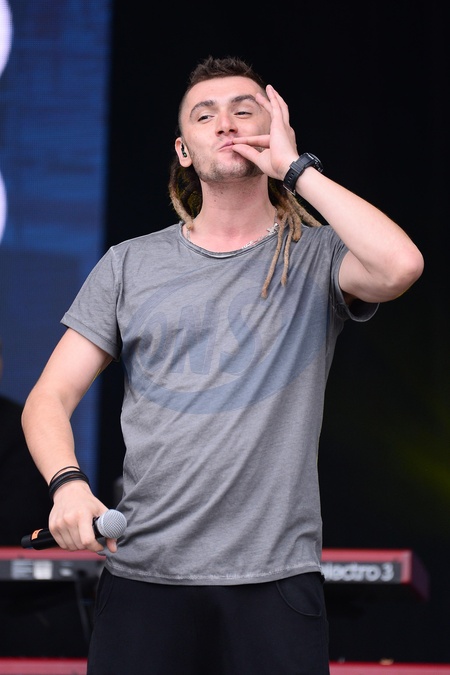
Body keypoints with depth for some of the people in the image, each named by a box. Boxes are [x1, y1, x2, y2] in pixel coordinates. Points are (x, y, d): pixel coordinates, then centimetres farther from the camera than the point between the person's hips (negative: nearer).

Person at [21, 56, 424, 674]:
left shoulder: (317, 256, 4)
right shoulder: (130, 264, 10)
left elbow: (400, 266, -20)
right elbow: (50, 399, 9)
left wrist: (295, 167, -8)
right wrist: (67, 483, -12)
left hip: (276, 577, -1)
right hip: (143, 575, 2)